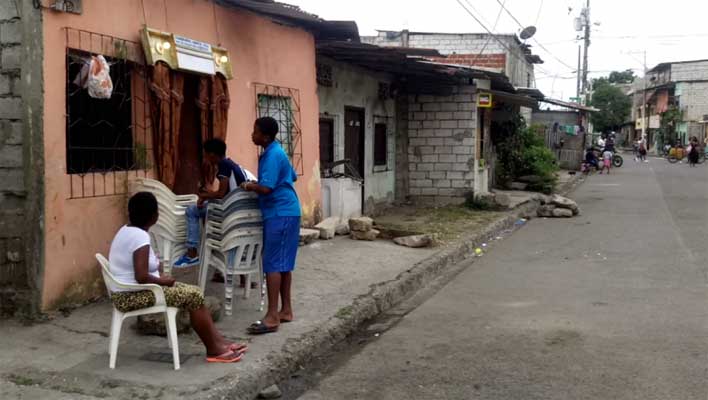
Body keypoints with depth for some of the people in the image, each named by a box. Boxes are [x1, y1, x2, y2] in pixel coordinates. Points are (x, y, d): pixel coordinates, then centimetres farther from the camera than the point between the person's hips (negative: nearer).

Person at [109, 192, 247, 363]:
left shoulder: (126, 230, 10)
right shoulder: (140, 236, -22)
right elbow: (141, 277, -29)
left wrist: (157, 266, 6)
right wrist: (164, 281, -12)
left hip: (126, 293, 10)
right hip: (132, 296, -10)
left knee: (193, 292, 8)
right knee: (193, 295, -12)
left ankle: (219, 341, 5)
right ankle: (214, 350, -4)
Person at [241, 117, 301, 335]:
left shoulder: (272, 156, -16)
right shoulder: (275, 152, 16)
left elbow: (266, 188, -24)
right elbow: (293, 177, 26)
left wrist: (249, 186, -4)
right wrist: (256, 184, 24)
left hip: (281, 214, -11)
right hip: (284, 212, 11)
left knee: (273, 264, -10)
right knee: (283, 263, 12)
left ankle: (272, 317, -9)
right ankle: (286, 310, 18)